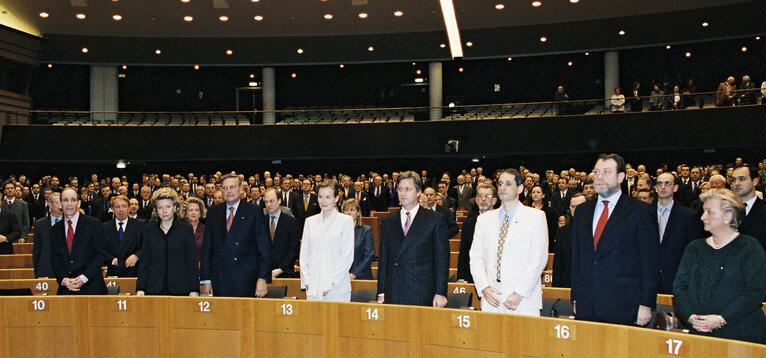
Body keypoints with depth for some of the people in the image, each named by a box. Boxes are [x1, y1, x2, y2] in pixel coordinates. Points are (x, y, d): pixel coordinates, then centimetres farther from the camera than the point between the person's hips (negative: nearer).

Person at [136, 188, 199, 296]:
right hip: (154, 289, 1)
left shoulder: (186, 229, 5)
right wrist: (140, 288, 1)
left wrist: (194, 290, -4)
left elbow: (192, 262, 3)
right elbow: (144, 262, 10)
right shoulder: (148, 230, 10)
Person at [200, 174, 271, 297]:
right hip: (220, 281, 3)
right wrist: (205, 279, 6)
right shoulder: (213, 212, 10)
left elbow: (264, 248, -2)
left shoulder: (254, 212, 0)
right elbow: (207, 247, 11)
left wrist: (262, 279, -9)